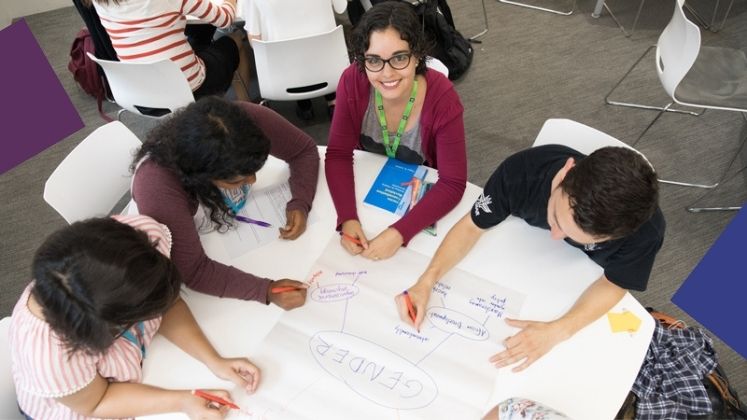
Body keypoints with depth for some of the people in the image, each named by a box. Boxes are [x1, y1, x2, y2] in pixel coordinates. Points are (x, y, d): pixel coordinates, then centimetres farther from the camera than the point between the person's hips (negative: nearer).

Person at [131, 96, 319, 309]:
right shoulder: (156, 186, -41)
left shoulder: (251, 119, -32)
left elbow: (304, 150, -15)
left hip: (240, 217, 6)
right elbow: (193, 271, -33)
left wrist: (300, 204, -30)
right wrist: (266, 290, -42)